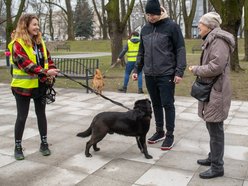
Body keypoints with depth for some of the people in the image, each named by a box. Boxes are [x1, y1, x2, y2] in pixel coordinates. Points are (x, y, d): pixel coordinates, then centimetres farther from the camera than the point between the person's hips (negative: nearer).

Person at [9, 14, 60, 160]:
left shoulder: (40, 42, 7)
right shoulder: (18, 44, -13)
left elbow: (48, 59, 11)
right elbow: (25, 64, -23)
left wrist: (51, 73, -8)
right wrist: (45, 73, -30)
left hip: (40, 85, 6)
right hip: (23, 87, -6)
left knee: (41, 114, 13)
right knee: (22, 117, 4)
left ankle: (44, 143, 25)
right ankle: (18, 146, 21)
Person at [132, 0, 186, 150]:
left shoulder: (172, 26, -6)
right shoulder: (145, 29, 10)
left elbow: (180, 50, -8)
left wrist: (179, 72, -14)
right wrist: (137, 69, 12)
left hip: (166, 74, -5)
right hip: (149, 75, 5)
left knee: (167, 104, 0)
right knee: (156, 104, 13)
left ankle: (170, 135, 13)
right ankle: (159, 132, 27)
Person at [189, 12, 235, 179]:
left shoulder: (219, 40, -14)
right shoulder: (212, 40, 17)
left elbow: (216, 67, -24)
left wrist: (196, 70, -11)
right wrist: (199, 70, 6)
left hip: (216, 92, -10)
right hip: (210, 91, 10)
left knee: (215, 129, -3)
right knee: (212, 127, 17)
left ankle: (217, 167, 7)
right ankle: (213, 157, 31)